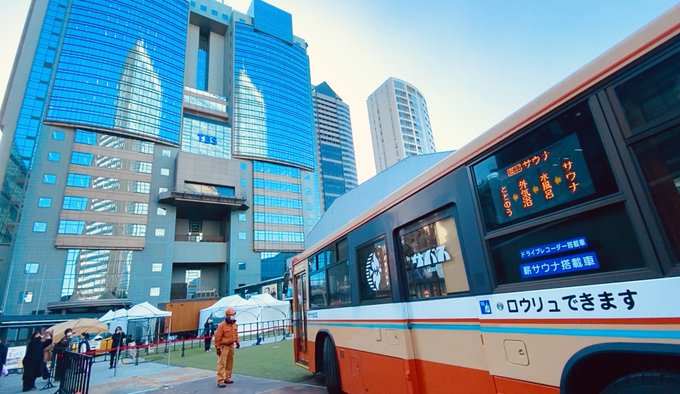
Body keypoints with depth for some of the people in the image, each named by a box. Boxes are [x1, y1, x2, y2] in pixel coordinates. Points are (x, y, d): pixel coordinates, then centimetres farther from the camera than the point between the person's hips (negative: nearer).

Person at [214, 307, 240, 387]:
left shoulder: (234, 324, 1)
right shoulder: (222, 325, -19)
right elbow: (217, 337, -16)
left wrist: (237, 342, 12)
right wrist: (218, 348, -14)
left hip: (231, 345, 7)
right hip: (224, 346, -7)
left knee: (230, 363, 14)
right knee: (222, 363, -7)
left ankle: (227, 378, 25)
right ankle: (220, 381, -2)